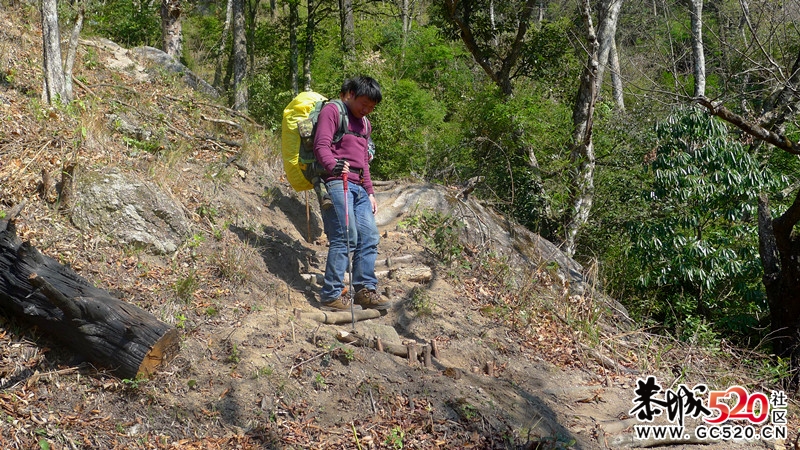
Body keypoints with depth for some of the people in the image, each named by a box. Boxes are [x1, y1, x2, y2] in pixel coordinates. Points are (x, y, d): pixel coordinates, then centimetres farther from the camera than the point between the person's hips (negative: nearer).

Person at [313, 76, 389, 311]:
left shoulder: (365, 123, 28)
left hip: (358, 186, 9)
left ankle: (366, 289, 10)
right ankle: (331, 295, -10)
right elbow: (321, 145, -12)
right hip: (337, 181, -9)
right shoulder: (332, 111, 1)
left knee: (370, 237, 2)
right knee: (346, 237, -15)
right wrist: (333, 165, -32)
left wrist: (370, 192, 23)